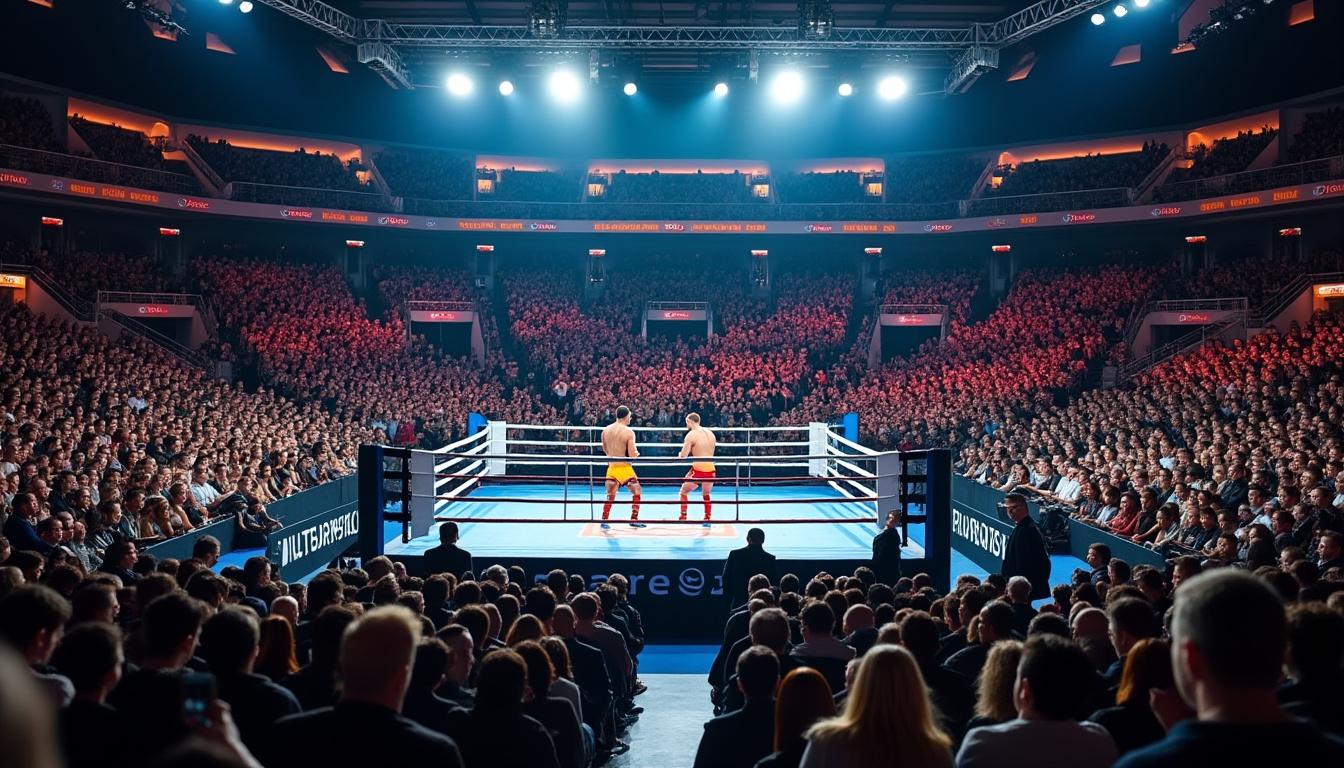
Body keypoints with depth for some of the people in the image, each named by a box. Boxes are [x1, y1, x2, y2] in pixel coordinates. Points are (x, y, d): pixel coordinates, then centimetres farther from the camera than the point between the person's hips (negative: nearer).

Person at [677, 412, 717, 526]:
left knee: (683, 492, 14)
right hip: (711, 470, 6)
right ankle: (707, 519, 24)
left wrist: (680, 454, 11)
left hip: (698, 470, -6)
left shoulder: (691, 435, -8)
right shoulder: (711, 433, 13)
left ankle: (683, 518, 11)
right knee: (706, 495, 25)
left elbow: (683, 457, -10)